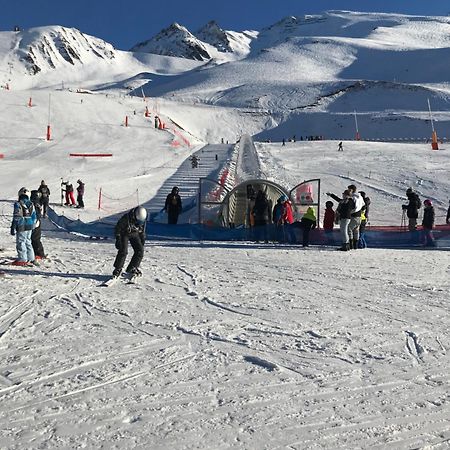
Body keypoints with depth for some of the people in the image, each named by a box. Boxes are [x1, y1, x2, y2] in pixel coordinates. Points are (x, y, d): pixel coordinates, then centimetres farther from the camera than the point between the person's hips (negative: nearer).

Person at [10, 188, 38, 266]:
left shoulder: (18, 204, -13)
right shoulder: (31, 204, 6)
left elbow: (16, 217, -13)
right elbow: (34, 216, 12)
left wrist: (13, 228, -7)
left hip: (21, 227, -6)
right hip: (30, 227, 6)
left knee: (21, 242, 3)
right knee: (28, 242, 16)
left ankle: (22, 260, 6)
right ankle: (31, 259, 18)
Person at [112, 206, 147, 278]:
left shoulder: (143, 219, -17)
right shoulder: (126, 218, -32)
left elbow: (142, 229, 5)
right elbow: (117, 228, -19)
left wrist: (142, 238, 7)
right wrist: (118, 240, -21)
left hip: (135, 234, 4)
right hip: (124, 234, -4)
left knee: (140, 251, -7)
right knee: (123, 251, -19)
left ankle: (132, 268, 8)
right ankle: (118, 269, -4)